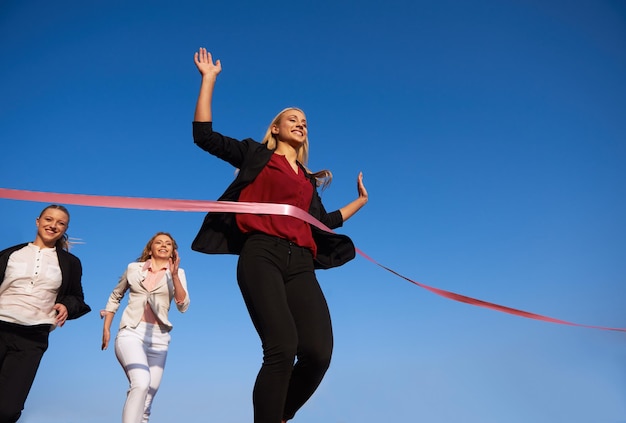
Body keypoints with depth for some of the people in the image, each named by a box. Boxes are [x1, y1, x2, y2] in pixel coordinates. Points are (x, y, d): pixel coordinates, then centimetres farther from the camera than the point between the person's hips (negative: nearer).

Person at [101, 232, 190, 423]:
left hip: (158, 338, 2)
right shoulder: (133, 268, 9)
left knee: (147, 400, 4)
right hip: (131, 332, -2)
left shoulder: (178, 273, 7)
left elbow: (183, 306, -6)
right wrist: (106, 328, 14)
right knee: (141, 383, -27)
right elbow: (115, 297, 21)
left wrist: (174, 275, -15)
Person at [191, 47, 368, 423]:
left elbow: (324, 223, 31)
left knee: (319, 352, -14)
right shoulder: (255, 154, 18)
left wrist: (360, 201, 36)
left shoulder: (309, 179, 29)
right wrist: (209, 79, 12)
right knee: (282, 348, -24)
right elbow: (204, 135, 10)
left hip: (300, 263, 5)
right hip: (261, 255, -4)